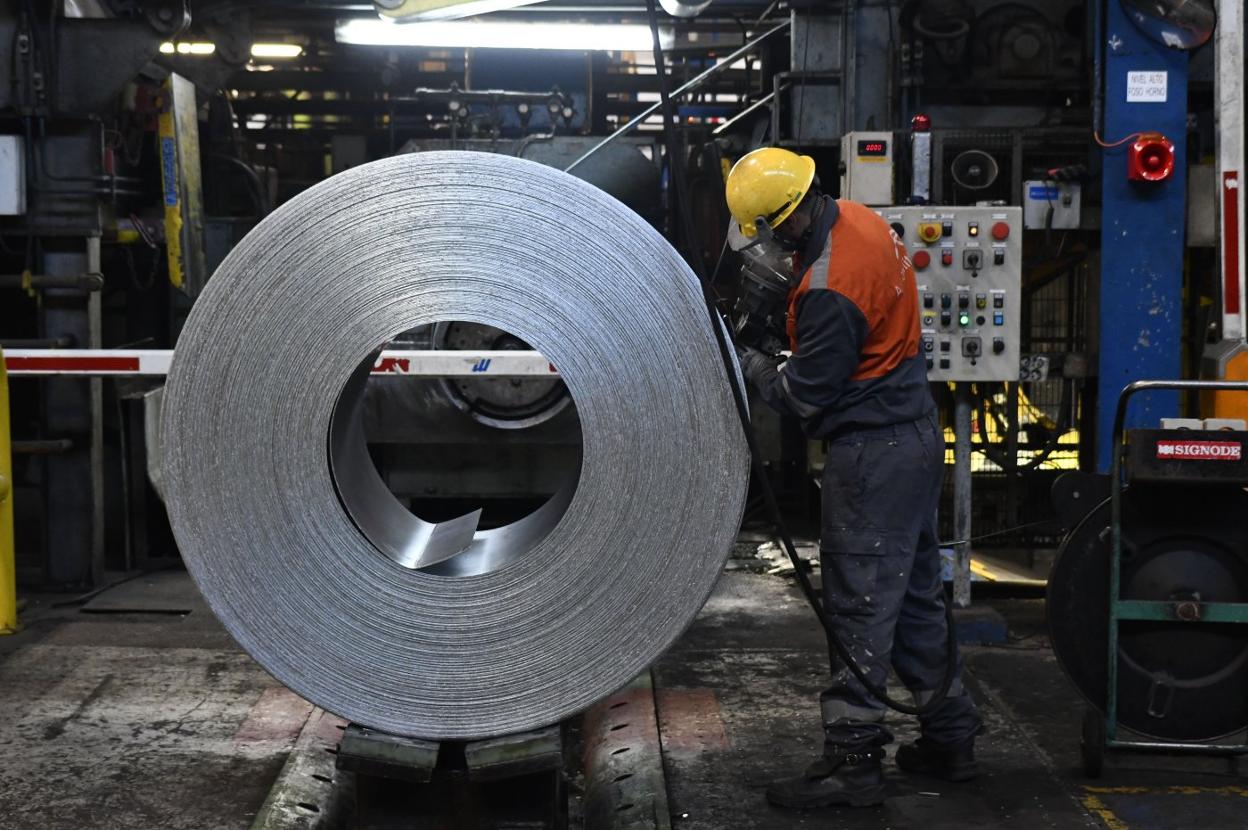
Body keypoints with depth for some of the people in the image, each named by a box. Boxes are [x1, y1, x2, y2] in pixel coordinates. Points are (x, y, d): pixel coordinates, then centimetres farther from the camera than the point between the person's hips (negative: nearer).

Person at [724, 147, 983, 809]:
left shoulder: (830, 290, -26)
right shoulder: (858, 220, 3)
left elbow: (803, 396, -17)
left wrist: (746, 360, -3)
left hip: (873, 454, -10)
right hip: (916, 435, 10)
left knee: (860, 606, -3)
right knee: (915, 593, 17)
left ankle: (852, 760, 3)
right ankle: (950, 738, 26)